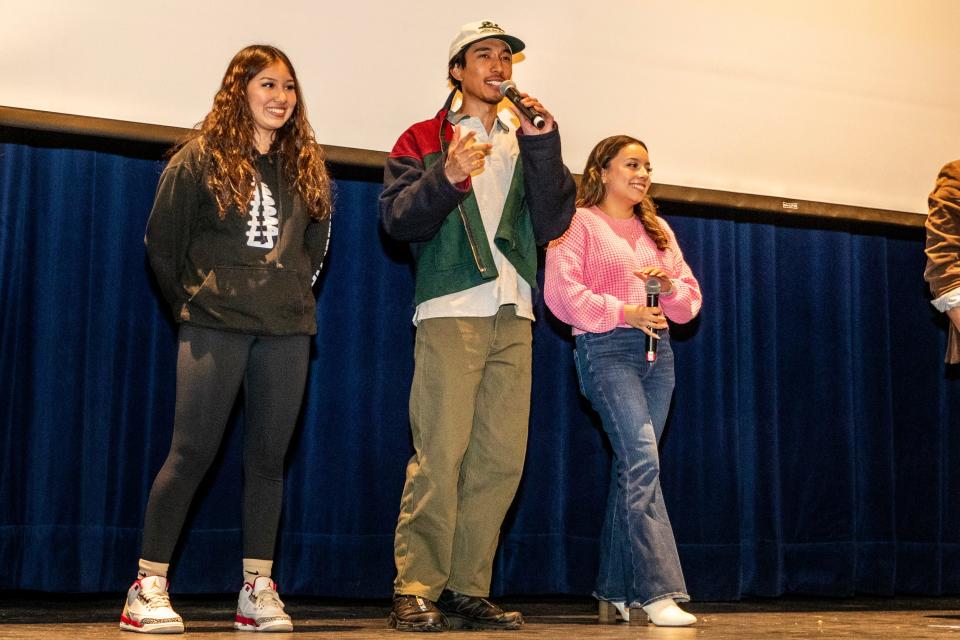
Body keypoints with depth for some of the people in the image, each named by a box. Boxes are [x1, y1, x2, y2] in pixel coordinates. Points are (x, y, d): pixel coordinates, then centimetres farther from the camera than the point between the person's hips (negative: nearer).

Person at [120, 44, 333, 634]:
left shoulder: (306, 166, 14)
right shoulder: (201, 158, 2)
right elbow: (162, 241, 4)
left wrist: (294, 294, 12)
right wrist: (191, 302, 6)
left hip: (287, 330, 4)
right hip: (216, 326, -4)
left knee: (269, 457, 4)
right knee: (192, 453, -6)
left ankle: (258, 588, 11)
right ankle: (149, 586, 1)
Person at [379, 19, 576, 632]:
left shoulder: (525, 140, 22)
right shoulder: (424, 139, 12)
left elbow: (552, 224, 9)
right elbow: (398, 219, 0)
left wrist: (542, 145, -1)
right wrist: (446, 178, -17)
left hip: (513, 317, 4)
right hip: (450, 311, -4)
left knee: (502, 459, -1)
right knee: (439, 454, -12)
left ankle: (467, 590, 6)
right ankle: (417, 590, -6)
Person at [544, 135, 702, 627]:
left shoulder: (658, 230, 22)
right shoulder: (579, 223, 3)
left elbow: (690, 301, 18)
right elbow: (560, 292, -10)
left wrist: (670, 287, -4)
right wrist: (624, 312, -17)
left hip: (657, 351, 7)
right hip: (606, 349, -6)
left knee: (632, 467, 5)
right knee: (642, 458, -20)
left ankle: (615, 593, 11)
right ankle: (659, 591, -22)